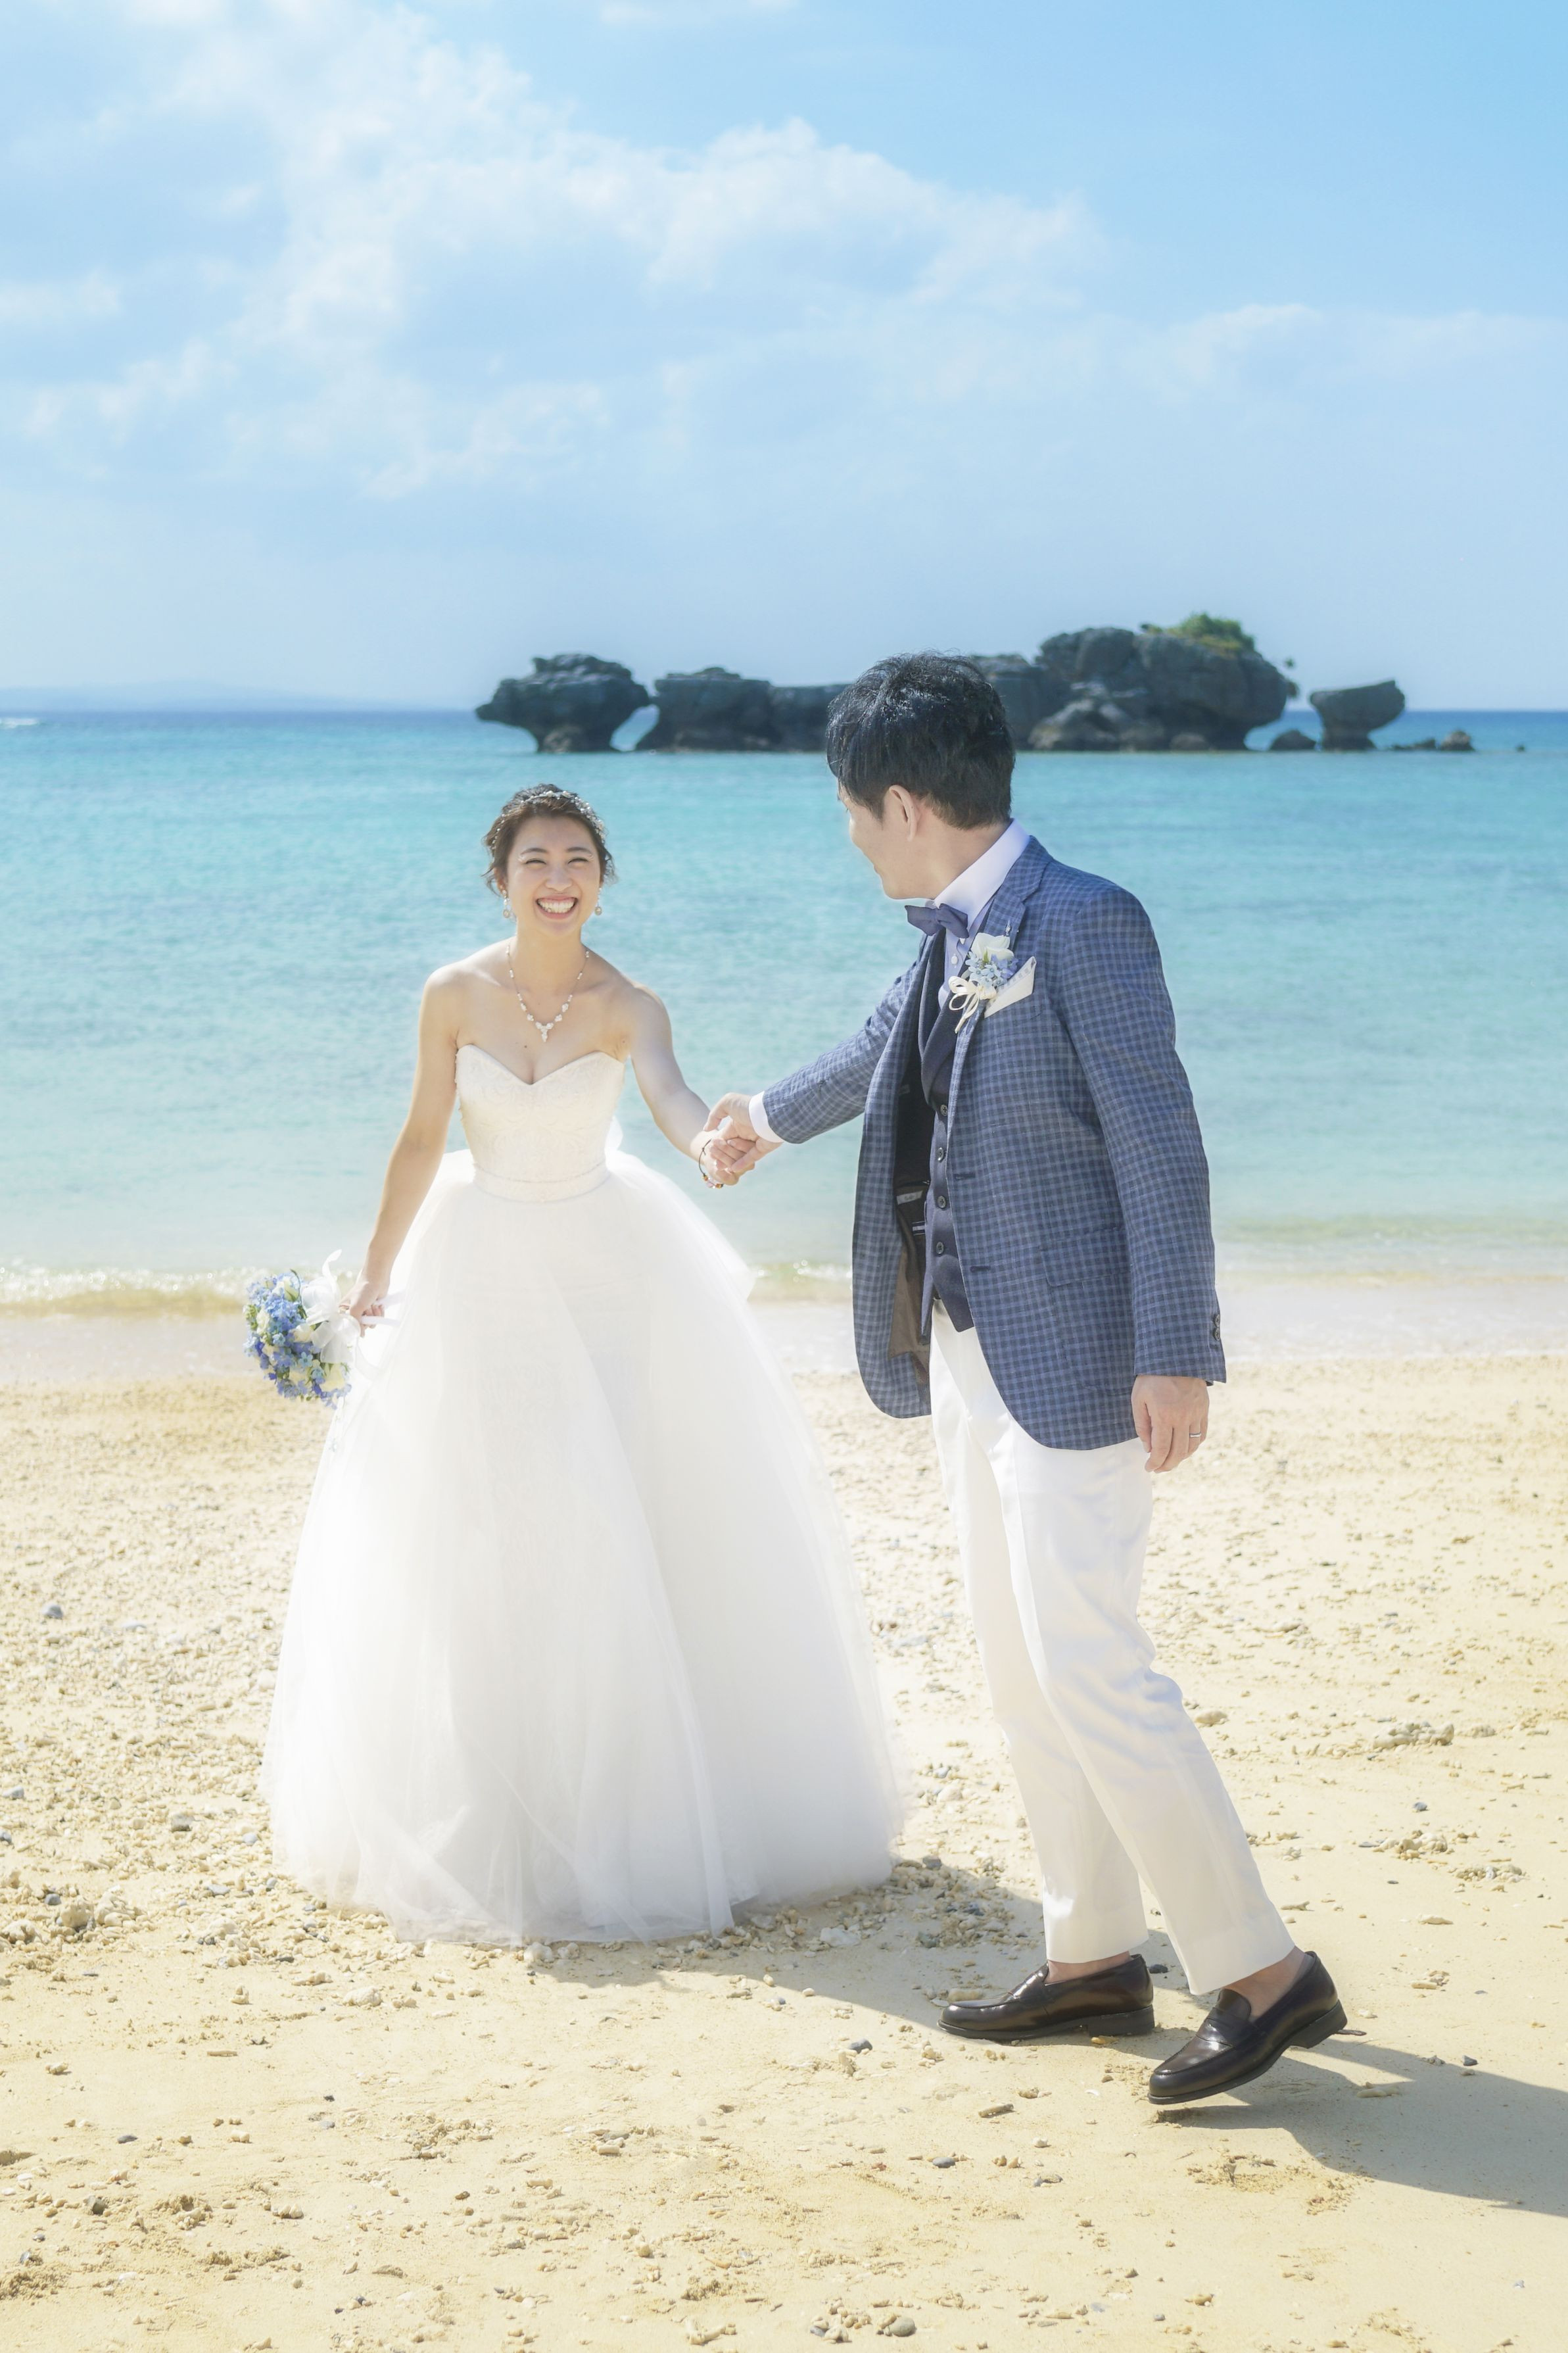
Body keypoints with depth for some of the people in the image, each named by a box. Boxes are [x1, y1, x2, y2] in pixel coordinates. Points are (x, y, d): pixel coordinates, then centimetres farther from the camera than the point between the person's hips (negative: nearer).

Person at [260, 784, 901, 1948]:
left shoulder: (626, 1006, -13)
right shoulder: (455, 996, -8)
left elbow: (670, 1091, -34)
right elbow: (423, 1139, 3)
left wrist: (712, 1135, -57)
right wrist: (378, 1276, 8)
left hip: (607, 1264, -1)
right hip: (484, 1267, 1)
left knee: (641, 1521, -2)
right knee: (478, 1534, 1)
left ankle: (631, 1794, 15)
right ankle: (497, 1810, 15)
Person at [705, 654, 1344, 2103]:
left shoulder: (1082, 924, -16)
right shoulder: (953, 937, 10)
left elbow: (1160, 1146, -19)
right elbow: (887, 1051, 32)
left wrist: (1175, 1358, -22)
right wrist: (772, 1117, 50)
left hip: (1075, 1364, -9)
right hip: (974, 1356, 9)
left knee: (1088, 1668, -11)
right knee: (1021, 1669, 13)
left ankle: (1266, 1974, -1)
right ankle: (1094, 1964, 24)